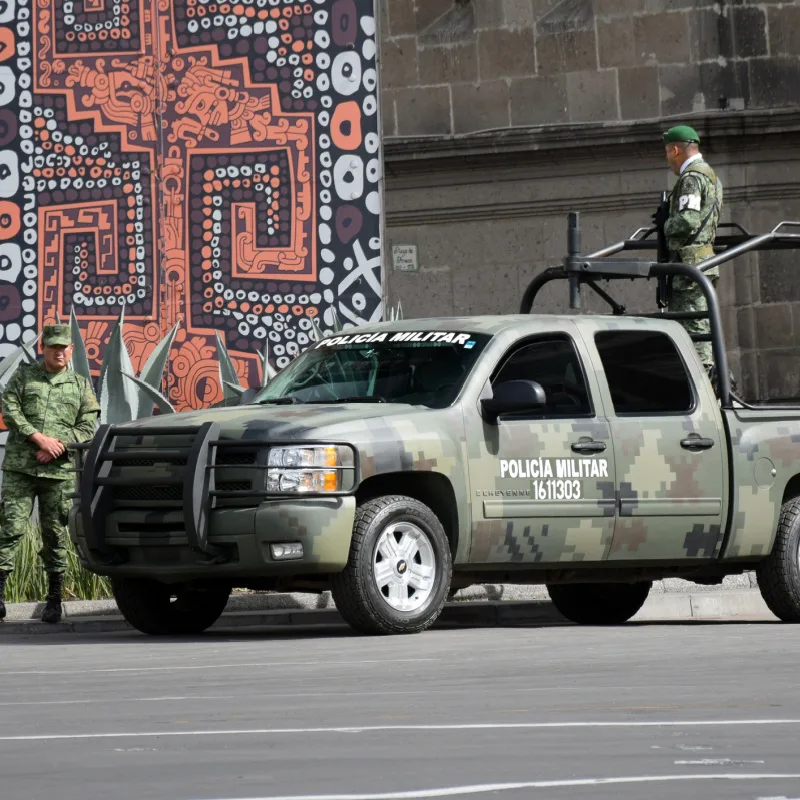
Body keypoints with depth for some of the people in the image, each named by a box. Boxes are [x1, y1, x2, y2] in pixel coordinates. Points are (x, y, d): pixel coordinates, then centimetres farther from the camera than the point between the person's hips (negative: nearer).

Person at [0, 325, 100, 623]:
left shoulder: (81, 385, 13)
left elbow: (88, 427, 5)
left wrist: (59, 444, -10)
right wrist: (40, 438, -12)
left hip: (60, 470, 1)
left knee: (55, 533, 3)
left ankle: (55, 600, 9)